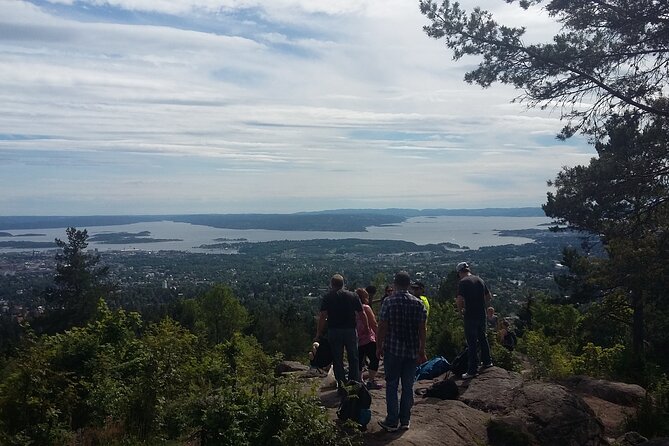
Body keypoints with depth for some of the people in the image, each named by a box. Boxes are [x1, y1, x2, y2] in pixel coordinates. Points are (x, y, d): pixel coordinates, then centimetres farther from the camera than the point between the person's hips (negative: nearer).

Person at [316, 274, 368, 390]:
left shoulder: (327, 297, -2)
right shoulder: (353, 296, 3)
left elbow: (322, 316, -9)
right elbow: (362, 314, 2)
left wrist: (319, 333, -5)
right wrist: (367, 328, 12)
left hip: (334, 331, -1)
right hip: (350, 331, 1)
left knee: (337, 360, 8)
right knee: (353, 359, 12)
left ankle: (341, 386, 10)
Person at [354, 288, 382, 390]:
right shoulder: (366, 308, -12)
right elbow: (374, 325, -11)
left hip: (357, 341, 7)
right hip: (367, 340, -7)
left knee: (359, 361, 12)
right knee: (374, 360, 3)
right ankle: (371, 381, 1)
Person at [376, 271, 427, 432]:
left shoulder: (389, 301, -9)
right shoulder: (418, 303, 0)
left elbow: (382, 327, -9)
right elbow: (422, 330, 1)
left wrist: (379, 347, 2)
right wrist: (422, 351, 9)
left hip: (392, 349, -3)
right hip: (412, 351, 3)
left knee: (392, 385, 7)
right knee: (408, 386, 11)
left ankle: (392, 422, 11)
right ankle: (405, 420, 19)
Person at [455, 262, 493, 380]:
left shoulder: (463, 282, -15)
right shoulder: (480, 280, 7)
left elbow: (459, 300, -23)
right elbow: (488, 296, 14)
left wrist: (461, 311, -6)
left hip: (470, 316, -7)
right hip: (482, 315, 7)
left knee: (472, 343, -1)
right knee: (482, 338, 23)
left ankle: (472, 370, 5)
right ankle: (487, 361, 37)